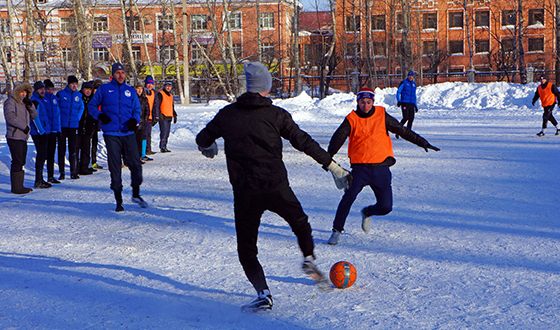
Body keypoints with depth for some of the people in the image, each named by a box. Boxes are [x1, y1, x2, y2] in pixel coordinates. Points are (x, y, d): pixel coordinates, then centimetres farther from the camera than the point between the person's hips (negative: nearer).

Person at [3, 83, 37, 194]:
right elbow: (10, 116, -18)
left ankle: (19, 186, 17)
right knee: (17, 162, -10)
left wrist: (30, 106, -1)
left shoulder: (24, 103, 19)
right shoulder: (10, 102, -5)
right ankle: (16, 187, -8)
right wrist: (24, 126, -17)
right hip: (14, 137, -9)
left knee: (21, 162, 11)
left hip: (23, 137, 9)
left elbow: (34, 116, 16)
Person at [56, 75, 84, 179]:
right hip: (62, 126, -2)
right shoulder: (60, 94, -3)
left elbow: (81, 108, 13)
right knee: (62, 150, 4)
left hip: (74, 126, 2)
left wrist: (77, 118, 2)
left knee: (73, 149, 4)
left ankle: (74, 172, 9)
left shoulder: (79, 95, 5)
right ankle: (61, 173, 9)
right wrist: (58, 120, -5)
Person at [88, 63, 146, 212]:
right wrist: (100, 116, -9)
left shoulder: (130, 90, 11)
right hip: (111, 134, -2)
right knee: (115, 167, 2)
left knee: (135, 164, -3)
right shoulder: (104, 89, 4)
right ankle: (118, 200, 11)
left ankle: (136, 194, 18)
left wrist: (134, 120, -5)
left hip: (128, 133, 2)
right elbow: (92, 106, 10)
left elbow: (137, 108, 15)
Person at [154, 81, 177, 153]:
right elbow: (156, 105, -10)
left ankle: (164, 147, 14)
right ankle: (162, 147, -10)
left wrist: (174, 115, 24)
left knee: (167, 133, 9)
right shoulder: (160, 94, -4)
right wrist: (157, 115, -18)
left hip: (169, 117, 8)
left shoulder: (171, 95, 21)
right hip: (163, 117, -8)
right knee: (164, 132, -13)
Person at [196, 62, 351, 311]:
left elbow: (203, 139, 15)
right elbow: (304, 142, -2)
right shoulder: (276, 114, -2)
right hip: (276, 187, 0)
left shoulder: (227, 114, 3)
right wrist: (333, 166, 5)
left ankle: (263, 293, -1)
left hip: (244, 192, 0)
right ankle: (309, 259, 10)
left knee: (246, 246, 11)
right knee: (300, 222, 27)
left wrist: (208, 148, 40)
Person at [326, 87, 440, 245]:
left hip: (381, 168, 2)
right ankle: (337, 230, -5)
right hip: (360, 168, -2)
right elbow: (338, 138, -7)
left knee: (385, 207, 0)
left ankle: (367, 212, 34)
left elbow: (403, 131, 11)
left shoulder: (382, 116, 6)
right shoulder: (352, 119, 2)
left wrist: (423, 143, 10)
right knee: (349, 197, -21)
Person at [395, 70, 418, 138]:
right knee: (405, 118, -13)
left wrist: (415, 105, 22)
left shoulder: (414, 84, 17)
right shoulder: (404, 83, -1)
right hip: (405, 103, -6)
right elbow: (398, 92, -3)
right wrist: (398, 101, -15)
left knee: (411, 118, -2)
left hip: (411, 104, 6)